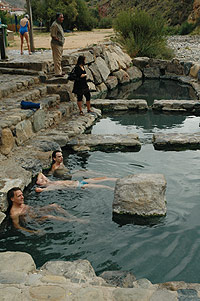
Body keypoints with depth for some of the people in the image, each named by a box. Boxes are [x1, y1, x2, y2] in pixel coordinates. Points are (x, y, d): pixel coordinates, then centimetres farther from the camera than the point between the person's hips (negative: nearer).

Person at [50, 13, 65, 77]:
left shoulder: (59, 24, 17)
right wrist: (59, 41, -16)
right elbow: (53, 36, -19)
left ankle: (60, 72, 23)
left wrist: (62, 41, 13)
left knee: (59, 59, 15)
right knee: (57, 59, -7)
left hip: (60, 44, 10)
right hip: (56, 44, -10)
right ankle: (57, 73, -4)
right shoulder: (54, 25, -15)